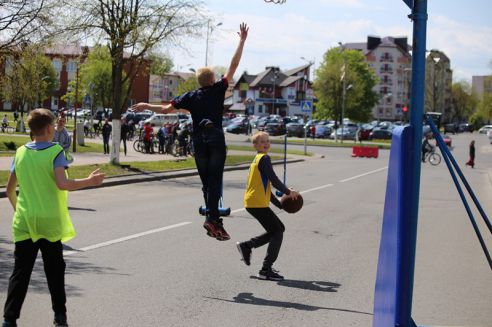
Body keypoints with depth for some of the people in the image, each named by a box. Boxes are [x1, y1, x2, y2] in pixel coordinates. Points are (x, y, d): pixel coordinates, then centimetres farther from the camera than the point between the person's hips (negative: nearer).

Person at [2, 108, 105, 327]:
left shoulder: (21, 152, 4)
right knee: (55, 271, 12)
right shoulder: (55, 152, -10)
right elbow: (62, 184, -23)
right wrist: (90, 181, -12)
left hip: (24, 223, 3)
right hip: (50, 223, -3)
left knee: (20, 272, 4)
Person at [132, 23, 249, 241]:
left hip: (199, 141, 2)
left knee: (206, 181, 8)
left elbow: (165, 109, 7)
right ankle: (212, 217, -20)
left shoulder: (191, 97, 9)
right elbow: (233, 66, 5)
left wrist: (146, 106, 23)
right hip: (216, 138, -2)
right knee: (215, 180, -5)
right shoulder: (218, 90, 4)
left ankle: (213, 220, 5)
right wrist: (242, 41, 8)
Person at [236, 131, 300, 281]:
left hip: (252, 203, 9)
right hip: (258, 204, -9)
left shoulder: (257, 159, 21)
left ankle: (247, 246, 16)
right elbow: (274, 180, -16)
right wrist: (288, 192, -2)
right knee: (278, 231, -3)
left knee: (278, 229, 17)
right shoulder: (264, 158, -9)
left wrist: (280, 204, 25)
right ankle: (266, 271, -1)